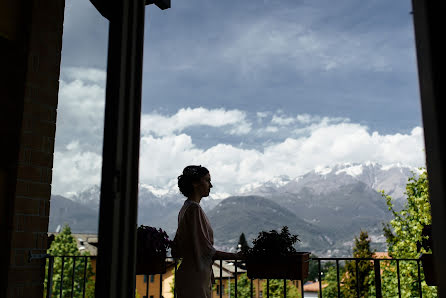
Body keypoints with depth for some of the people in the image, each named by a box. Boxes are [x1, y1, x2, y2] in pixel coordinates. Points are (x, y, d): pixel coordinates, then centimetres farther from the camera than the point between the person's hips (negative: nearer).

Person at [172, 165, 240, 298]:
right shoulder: (194, 208, -16)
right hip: (195, 278, -10)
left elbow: (176, 252, 18)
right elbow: (206, 251, -20)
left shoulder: (186, 208, 14)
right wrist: (236, 256, -15)